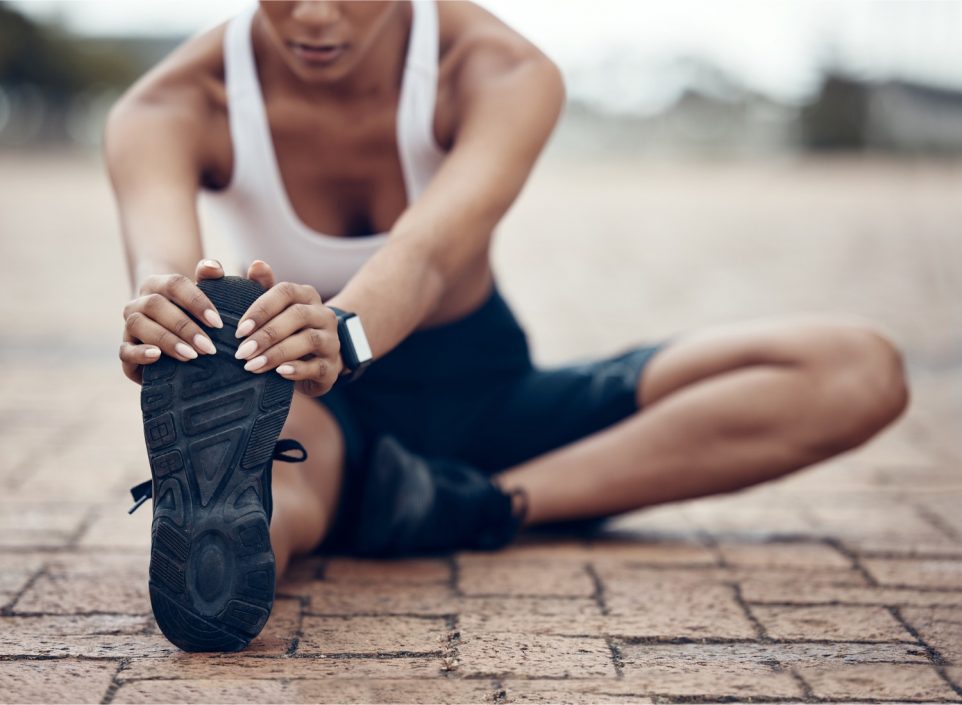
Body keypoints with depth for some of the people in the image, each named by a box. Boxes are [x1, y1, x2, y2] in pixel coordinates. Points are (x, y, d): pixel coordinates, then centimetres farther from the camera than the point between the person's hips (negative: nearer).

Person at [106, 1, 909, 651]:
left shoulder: (505, 75, -18)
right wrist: (159, 319, -63)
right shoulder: (169, 110, -15)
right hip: (327, 417, -2)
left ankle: (485, 504, -26)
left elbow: (426, 254, -38)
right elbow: (160, 261, -38)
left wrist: (340, 334, -61)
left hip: (491, 399, 3)